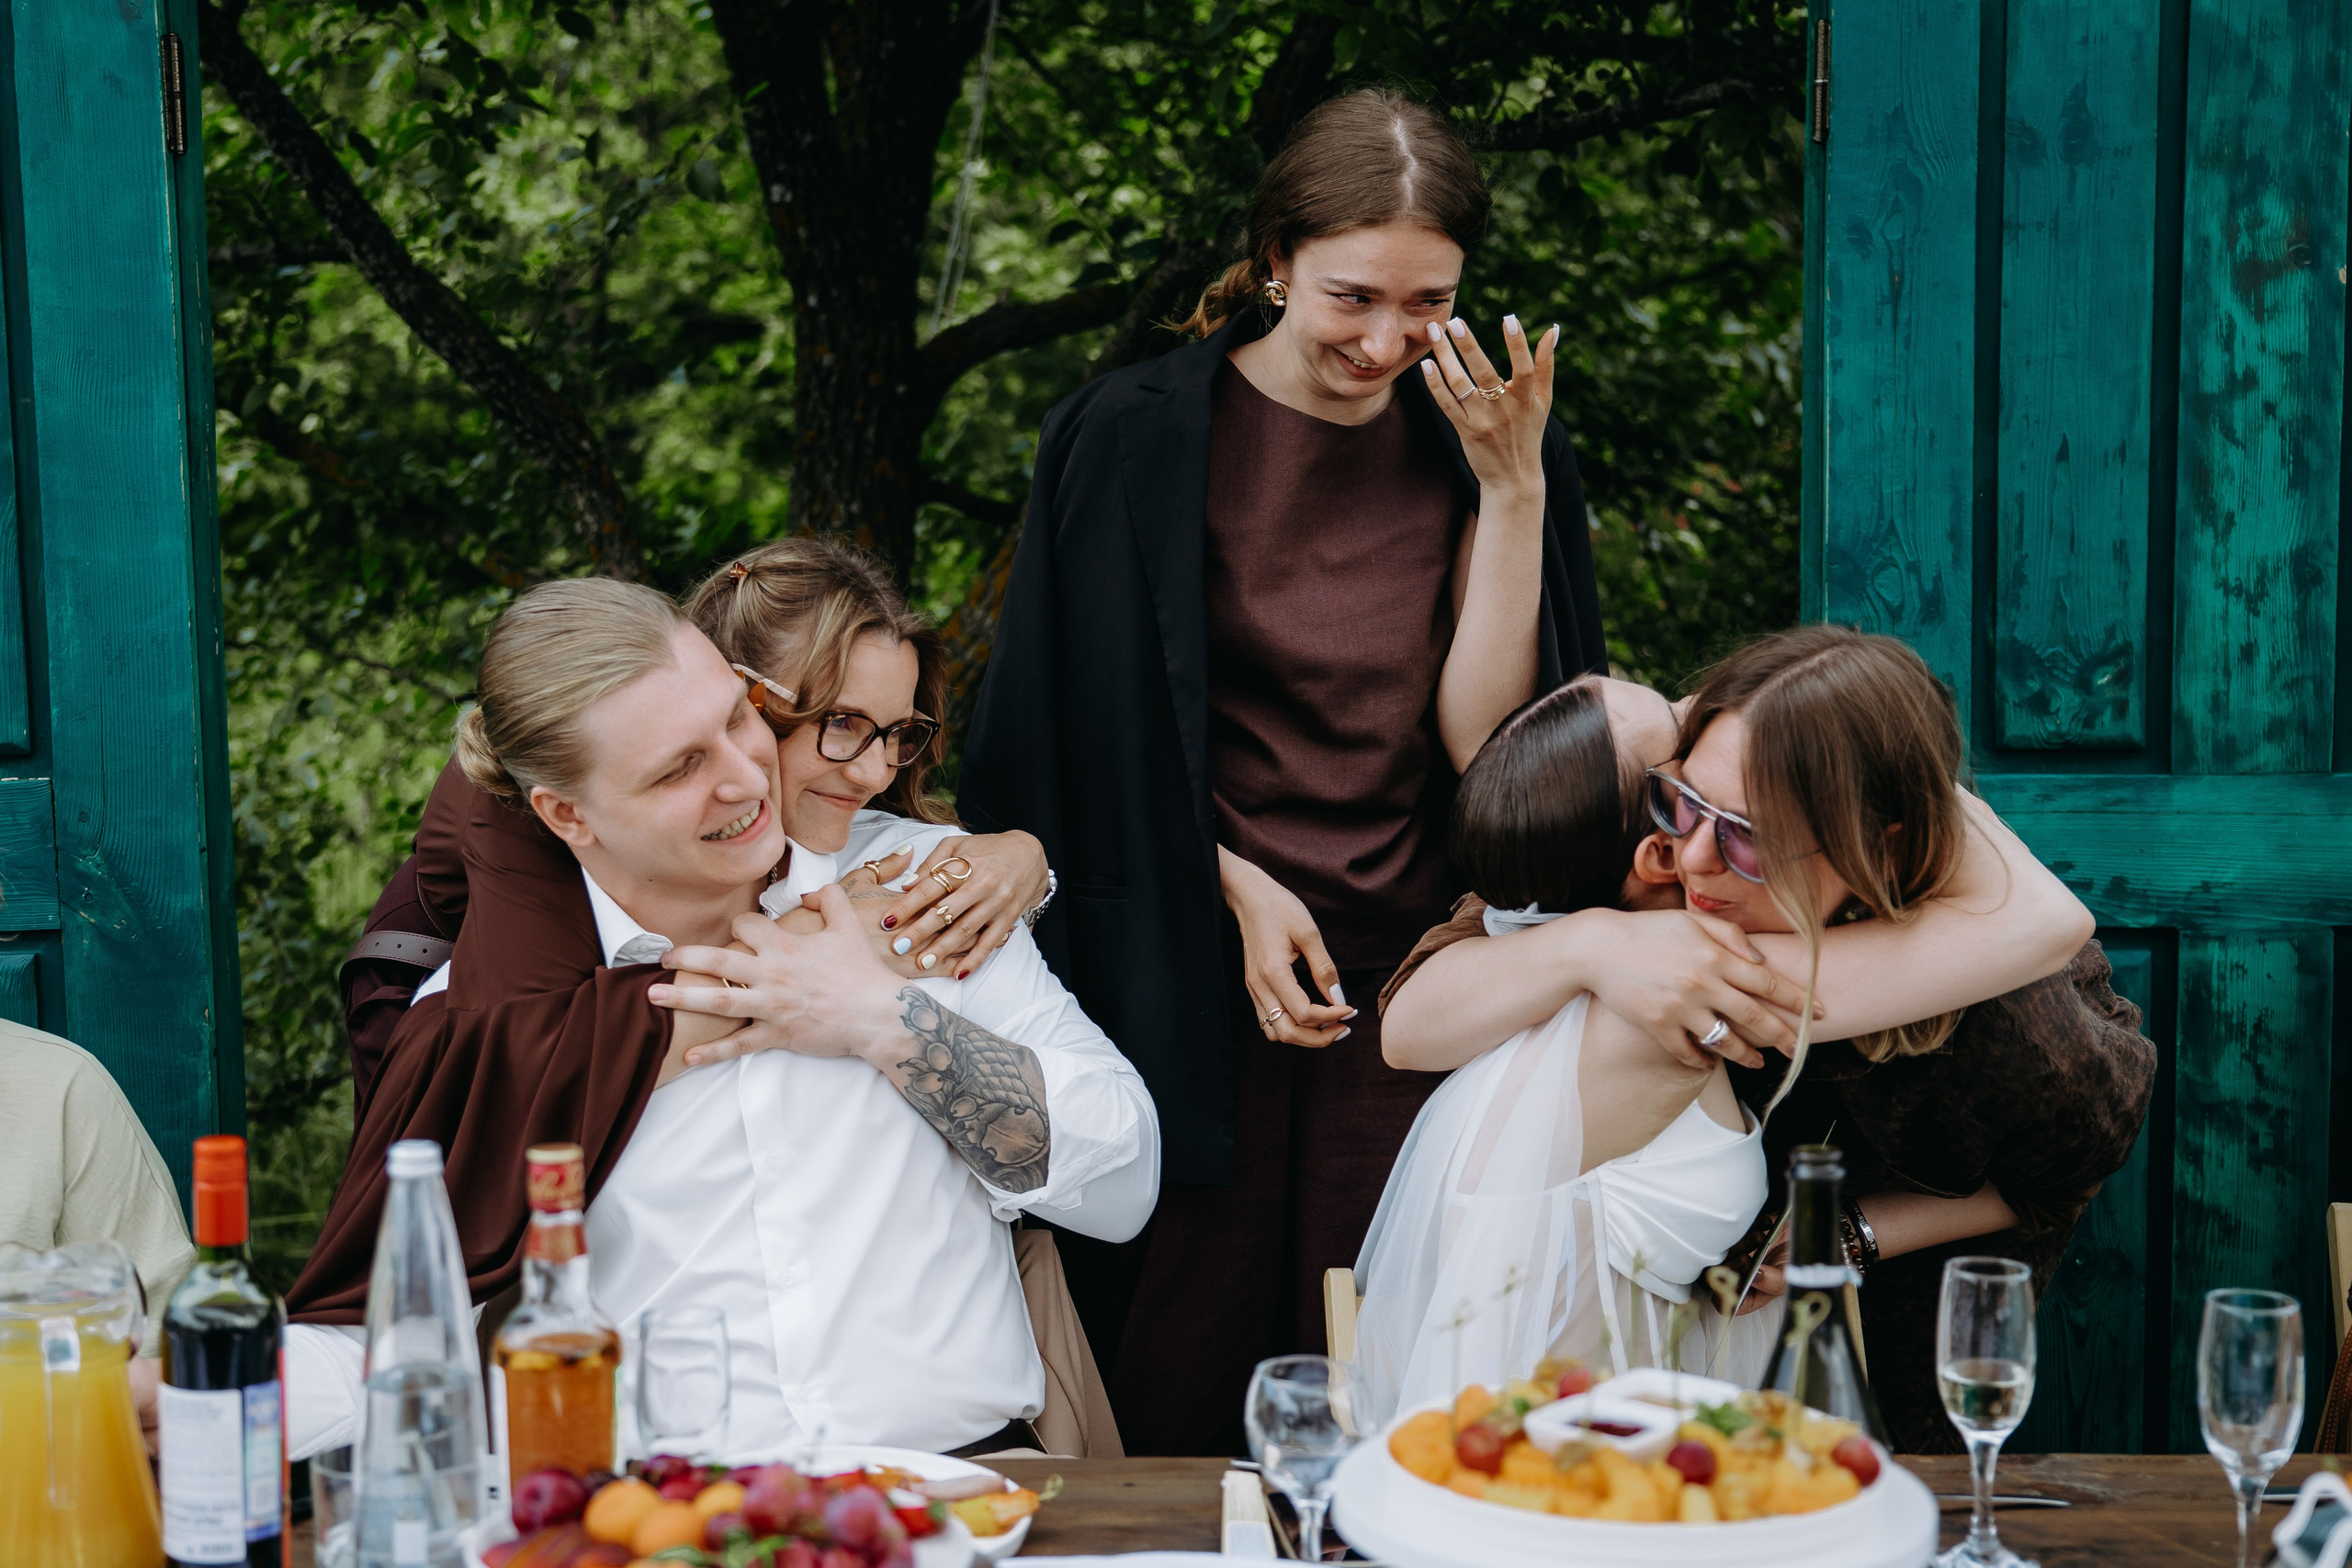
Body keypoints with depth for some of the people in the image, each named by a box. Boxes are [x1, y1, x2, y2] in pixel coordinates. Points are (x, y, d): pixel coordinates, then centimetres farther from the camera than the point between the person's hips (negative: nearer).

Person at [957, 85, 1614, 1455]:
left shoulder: (1486, 445, 2)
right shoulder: (1138, 441, -5)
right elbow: (1099, 749, 1)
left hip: (1412, 976, 2)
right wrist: (1235, 885, -10)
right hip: (1186, 980, -1)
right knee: (1177, 1390, 4)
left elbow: (1483, 735, -6)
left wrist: (1513, 491, -13)